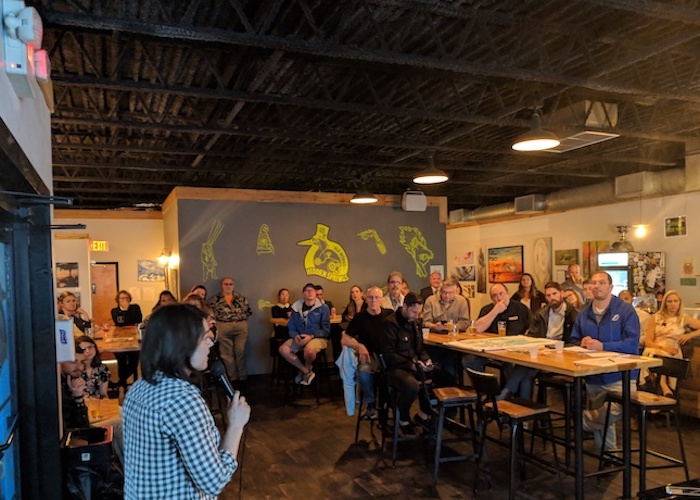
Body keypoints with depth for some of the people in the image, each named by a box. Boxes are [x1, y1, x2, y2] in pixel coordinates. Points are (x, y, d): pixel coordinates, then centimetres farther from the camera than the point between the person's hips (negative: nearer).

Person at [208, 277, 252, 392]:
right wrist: (218, 318, -4)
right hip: (223, 328, -1)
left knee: (240, 352, 2)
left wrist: (241, 320, 0)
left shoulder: (241, 298, 8)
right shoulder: (215, 299, 4)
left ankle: (243, 378, 10)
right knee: (227, 354, 3)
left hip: (241, 327, 1)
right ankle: (233, 379, 11)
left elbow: (248, 311, 10)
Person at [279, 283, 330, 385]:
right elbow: (291, 328, 10)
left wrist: (311, 336, -20)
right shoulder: (296, 308, 8)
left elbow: (326, 330, -5)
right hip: (300, 337, 5)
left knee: (309, 349, -38)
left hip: (318, 337, -4)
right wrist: (295, 336, -13)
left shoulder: (323, 308, -2)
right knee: (283, 349, -20)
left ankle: (306, 369, -1)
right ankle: (307, 372, -4)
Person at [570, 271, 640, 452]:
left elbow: (632, 344, -15)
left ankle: (583, 420, -4)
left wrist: (602, 346, -24)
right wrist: (582, 343, -10)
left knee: (615, 411, -30)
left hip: (620, 377, -5)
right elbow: (573, 341, 13)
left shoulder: (626, 310, -6)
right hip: (593, 378, 5)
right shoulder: (583, 313, 10)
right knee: (601, 418, 13)